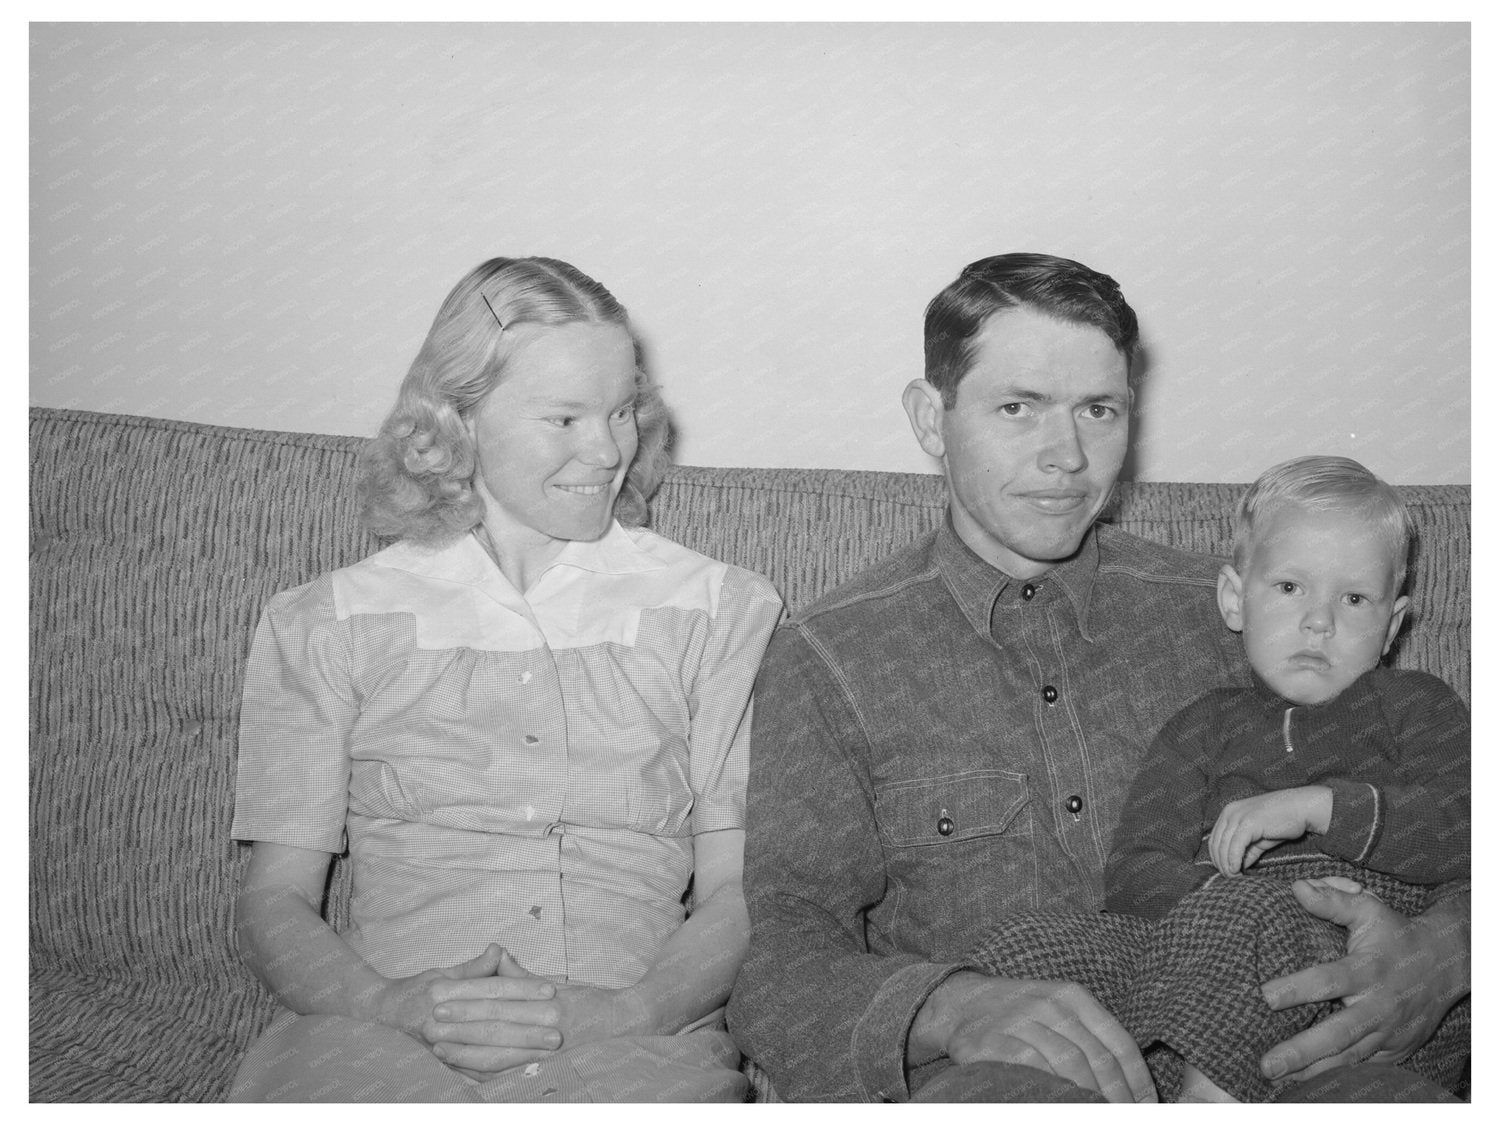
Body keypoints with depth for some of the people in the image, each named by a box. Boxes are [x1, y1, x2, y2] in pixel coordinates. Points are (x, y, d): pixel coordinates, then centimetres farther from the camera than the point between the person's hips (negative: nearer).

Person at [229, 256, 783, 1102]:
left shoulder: (723, 612, 12)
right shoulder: (328, 626, 12)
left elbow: (741, 893, 7)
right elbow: (275, 898, 9)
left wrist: (624, 1011, -12)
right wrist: (392, 1004, -11)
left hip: (641, 1043, 1)